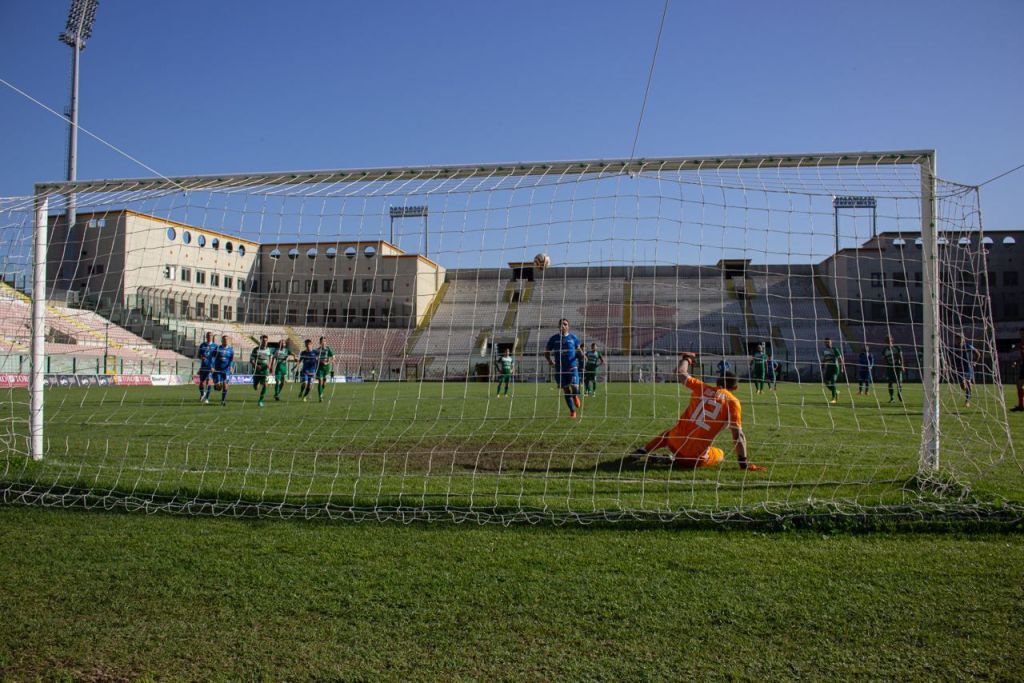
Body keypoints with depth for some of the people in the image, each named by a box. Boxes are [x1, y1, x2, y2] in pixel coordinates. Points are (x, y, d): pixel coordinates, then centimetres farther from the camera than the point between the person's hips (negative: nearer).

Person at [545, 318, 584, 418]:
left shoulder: (573, 337, 4)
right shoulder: (554, 338, 2)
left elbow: (578, 349, 15)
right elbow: (546, 351, 10)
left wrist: (582, 354, -6)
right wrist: (550, 360, -7)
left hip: (572, 367, -1)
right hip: (559, 368, 1)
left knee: (574, 387, -17)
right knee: (566, 390, 5)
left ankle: (575, 396, 22)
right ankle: (572, 411, 21)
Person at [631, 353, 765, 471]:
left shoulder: (702, 388, 5)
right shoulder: (733, 402, -4)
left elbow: (680, 372, 15)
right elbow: (738, 435, -9)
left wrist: (686, 359, 35)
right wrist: (744, 464, -6)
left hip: (675, 443, 5)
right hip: (696, 456, -5)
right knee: (720, 454, 25)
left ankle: (643, 451, 15)